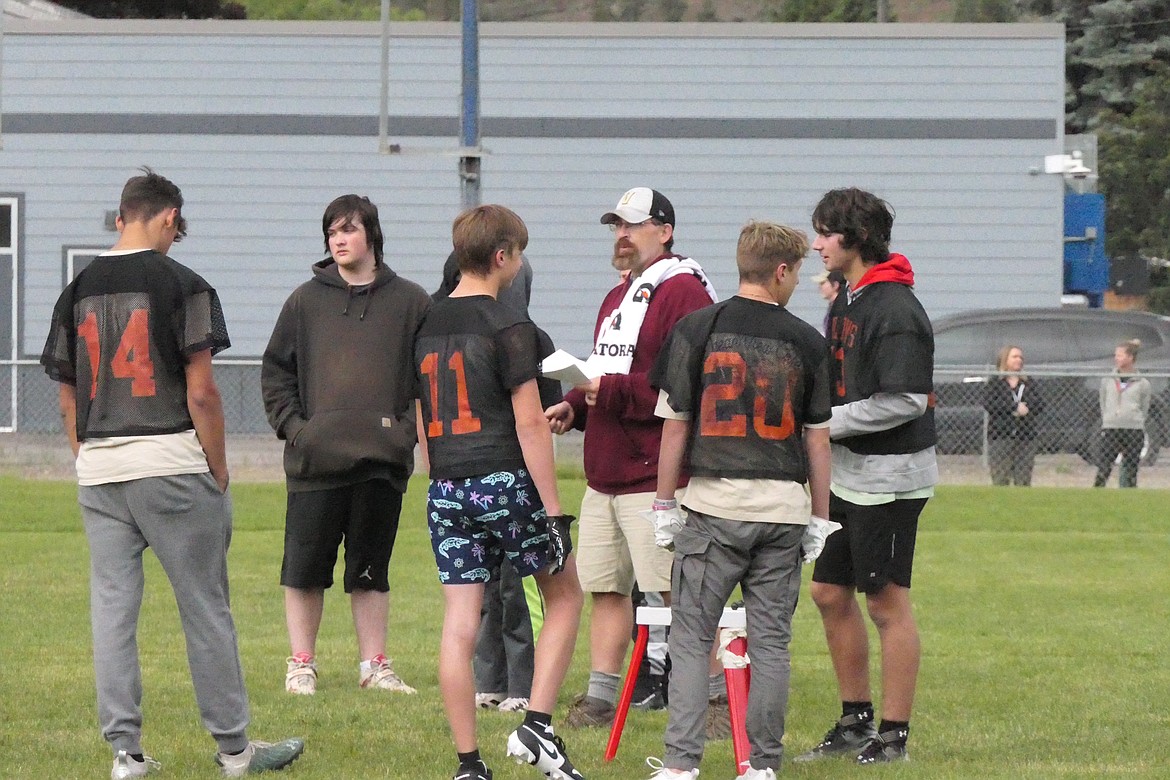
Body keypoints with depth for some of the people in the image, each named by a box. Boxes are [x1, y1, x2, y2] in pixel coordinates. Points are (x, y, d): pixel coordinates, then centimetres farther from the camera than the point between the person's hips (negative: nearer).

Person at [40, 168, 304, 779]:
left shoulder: (78, 292, 9)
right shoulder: (181, 286, -6)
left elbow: (69, 398, 11)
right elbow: (201, 392, -10)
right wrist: (219, 471, -2)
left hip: (98, 470, 4)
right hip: (170, 463, -4)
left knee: (111, 609, 5)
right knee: (205, 608, 3)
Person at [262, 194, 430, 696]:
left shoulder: (409, 302, 6)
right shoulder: (307, 301, 7)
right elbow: (275, 368, 10)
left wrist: (408, 427, -5)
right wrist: (291, 425, -2)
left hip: (382, 460, 0)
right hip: (315, 459, 0)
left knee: (372, 569, 7)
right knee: (305, 567, 1)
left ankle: (374, 666, 14)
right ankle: (301, 666, 8)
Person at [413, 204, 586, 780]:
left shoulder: (426, 325, 10)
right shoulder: (508, 327, -10)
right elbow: (529, 422, -13)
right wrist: (553, 509, -11)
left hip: (445, 493, 5)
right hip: (504, 482, -5)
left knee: (459, 626, 3)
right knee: (564, 596, 15)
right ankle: (537, 725, 4)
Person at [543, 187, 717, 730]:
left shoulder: (684, 294, -9)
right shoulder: (617, 298, 23)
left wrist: (612, 391, -19)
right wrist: (574, 405, 8)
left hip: (654, 477, -9)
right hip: (604, 473, 9)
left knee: (677, 589, -9)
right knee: (605, 587, 10)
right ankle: (600, 696, 14)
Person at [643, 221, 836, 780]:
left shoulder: (696, 329, -1)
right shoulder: (805, 342, 2)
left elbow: (674, 424, 0)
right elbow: (818, 437, 7)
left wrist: (664, 504, 7)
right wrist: (820, 518, 15)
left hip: (714, 505, -1)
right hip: (784, 510, 1)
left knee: (691, 638, 3)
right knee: (770, 640, 7)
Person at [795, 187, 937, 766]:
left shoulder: (895, 308, -19)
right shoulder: (847, 299, 11)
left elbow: (905, 401, -23)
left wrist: (829, 424, -17)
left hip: (889, 477, -10)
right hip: (847, 474, 10)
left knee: (886, 601, -2)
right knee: (830, 592, 13)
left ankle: (894, 734, 6)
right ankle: (855, 721, 24)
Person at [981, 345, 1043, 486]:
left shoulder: (1029, 383, 16)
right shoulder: (994, 383, 5)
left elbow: (1040, 403, 4)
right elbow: (988, 404, -12)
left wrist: (1024, 408, -14)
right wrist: (1015, 407, -14)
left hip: (1025, 437, 3)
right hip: (1000, 436, -3)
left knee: (1023, 481, 2)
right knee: (1000, 480, -7)